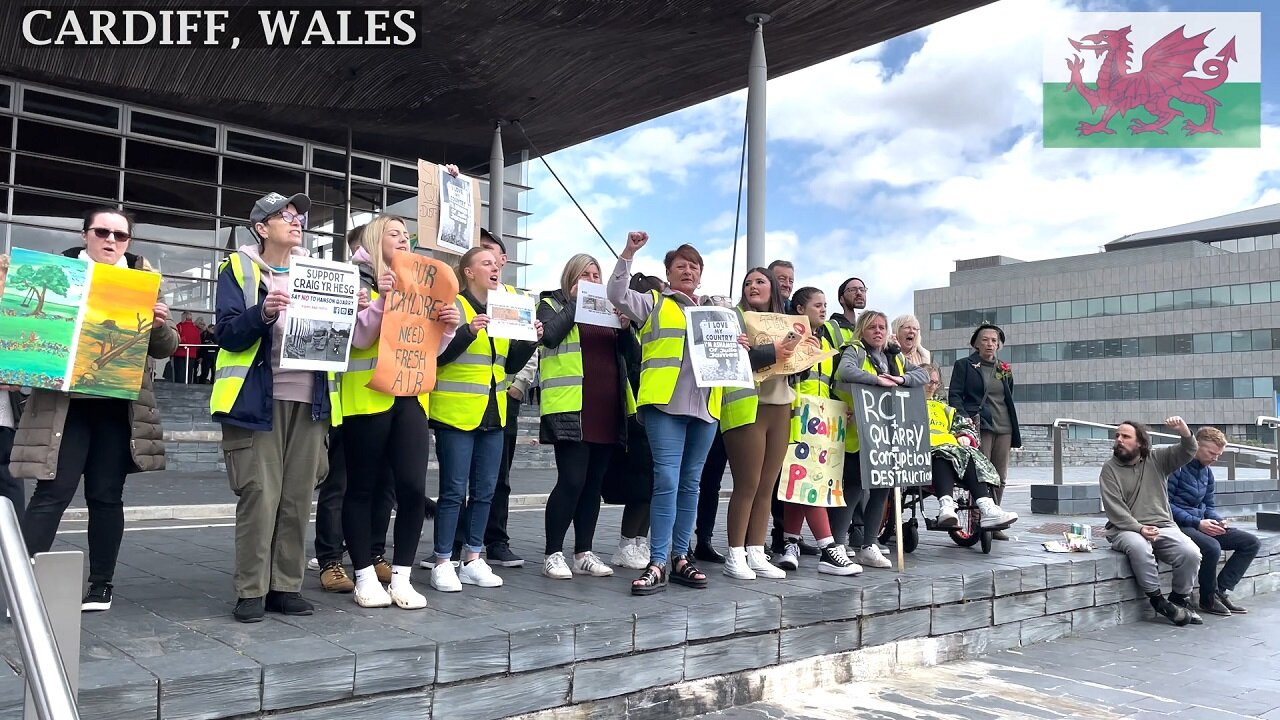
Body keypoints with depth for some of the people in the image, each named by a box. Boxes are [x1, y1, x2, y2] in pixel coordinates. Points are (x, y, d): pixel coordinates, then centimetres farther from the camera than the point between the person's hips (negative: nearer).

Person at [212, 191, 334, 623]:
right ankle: (251, 592, 3)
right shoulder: (239, 268, 3)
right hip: (259, 399, -4)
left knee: (298, 498, 5)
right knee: (259, 496, -7)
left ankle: (286, 586, 13)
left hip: (309, 399, 5)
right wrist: (262, 314, -25)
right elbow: (227, 333, -8)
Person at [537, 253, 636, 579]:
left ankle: (584, 553, 15)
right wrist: (574, 302, -6)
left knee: (594, 483, 7)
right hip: (571, 408, -5)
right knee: (572, 480, -11)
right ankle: (554, 554, 0)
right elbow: (550, 335, -14)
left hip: (608, 409, 5)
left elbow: (630, 349, 12)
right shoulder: (552, 304, 7)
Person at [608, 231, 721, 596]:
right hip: (665, 403, -5)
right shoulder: (654, 302, 9)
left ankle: (679, 558, 16)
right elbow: (617, 295, -5)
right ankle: (658, 564, -8)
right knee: (667, 480, -12)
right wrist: (628, 253, -10)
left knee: (690, 483, 8)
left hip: (704, 406, 5)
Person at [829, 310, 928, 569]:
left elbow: (923, 375, 9)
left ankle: (866, 545, 16)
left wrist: (902, 379, -10)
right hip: (858, 435, -7)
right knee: (855, 487, -10)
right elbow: (845, 371, -24)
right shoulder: (855, 351, -3)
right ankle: (835, 544, -3)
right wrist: (879, 380, -23)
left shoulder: (895, 357, 18)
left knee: (882, 487, 7)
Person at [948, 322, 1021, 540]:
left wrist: (1015, 431, 19)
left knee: (1000, 478, 6)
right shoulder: (964, 365, 4)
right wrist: (965, 419, -17)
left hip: (1004, 428, 6)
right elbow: (954, 396, -2)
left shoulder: (1005, 370, 19)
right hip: (980, 426, -6)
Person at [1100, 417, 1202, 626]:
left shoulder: (1156, 459, 11)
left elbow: (1188, 452, 2)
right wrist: (1139, 528, -21)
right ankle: (1158, 600, -18)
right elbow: (1114, 508, -8)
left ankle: (1179, 599, 4)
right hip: (1126, 529, -3)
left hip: (1163, 527, 3)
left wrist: (1184, 432, -20)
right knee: (1138, 546, -37)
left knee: (1191, 553, -22)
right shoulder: (1110, 469, 1)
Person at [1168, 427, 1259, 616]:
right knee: (1212, 547, -34)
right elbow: (1166, 503, -17)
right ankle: (1208, 599, -10)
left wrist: (1219, 520, -3)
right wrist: (1197, 523, -20)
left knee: (1251, 542, -1)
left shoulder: (1207, 471, 14)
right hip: (1179, 525, -9)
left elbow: (1208, 506, 20)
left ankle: (1222, 590, -2)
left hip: (1202, 524, 9)